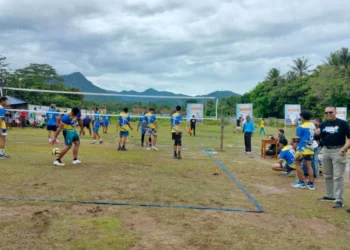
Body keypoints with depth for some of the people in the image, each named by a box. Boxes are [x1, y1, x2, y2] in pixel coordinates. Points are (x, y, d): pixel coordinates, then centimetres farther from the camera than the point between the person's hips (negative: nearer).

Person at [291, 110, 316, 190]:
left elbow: (297, 139, -9)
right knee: (309, 166, 7)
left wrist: (296, 140, 11)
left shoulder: (301, 127, -14)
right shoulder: (313, 126, 7)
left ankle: (301, 182, 8)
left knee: (298, 164, 7)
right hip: (310, 149, 6)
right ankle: (311, 184, 7)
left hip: (302, 148, -6)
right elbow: (314, 136, 13)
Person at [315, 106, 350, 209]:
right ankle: (330, 195, 29)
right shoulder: (323, 125, 7)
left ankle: (339, 199, -3)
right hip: (326, 151, 6)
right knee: (327, 175, 15)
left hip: (338, 151, -6)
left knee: (338, 177, -6)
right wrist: (316, 134, -16)